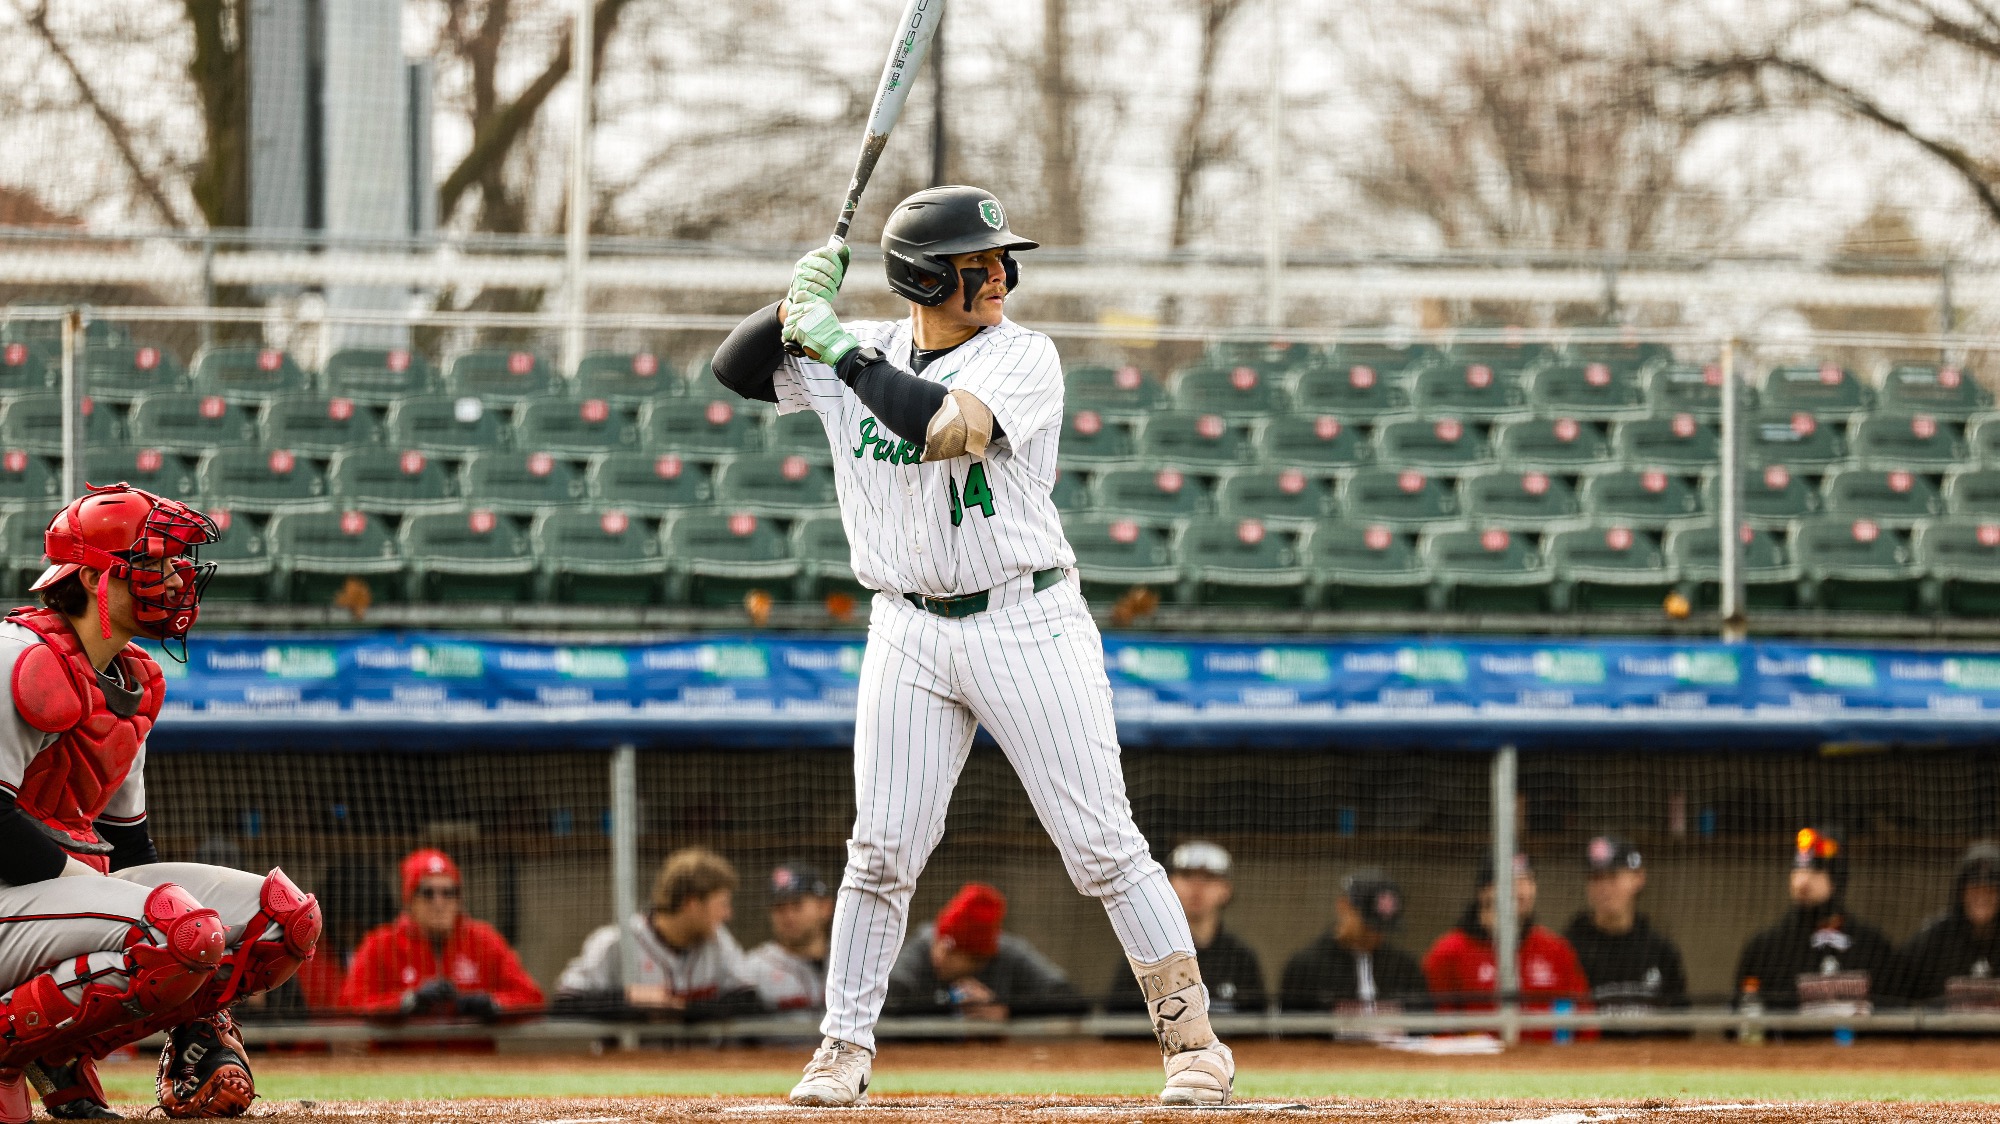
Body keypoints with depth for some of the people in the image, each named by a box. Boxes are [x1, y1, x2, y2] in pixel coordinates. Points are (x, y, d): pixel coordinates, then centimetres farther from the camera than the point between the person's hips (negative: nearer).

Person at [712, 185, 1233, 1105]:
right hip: (909, 635, 3)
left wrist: (836, 345, -19)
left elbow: (945, 426, -25)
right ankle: (844, 1049, 11)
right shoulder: (857, 355, 5)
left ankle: (1191, 1037, 4)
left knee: (1102, 841, -4)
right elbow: (734, 370, 11)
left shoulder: (1023, 356, -9)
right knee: (881, 849, 1)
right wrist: (794, 307, -8)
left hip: (1027, 623, -3)